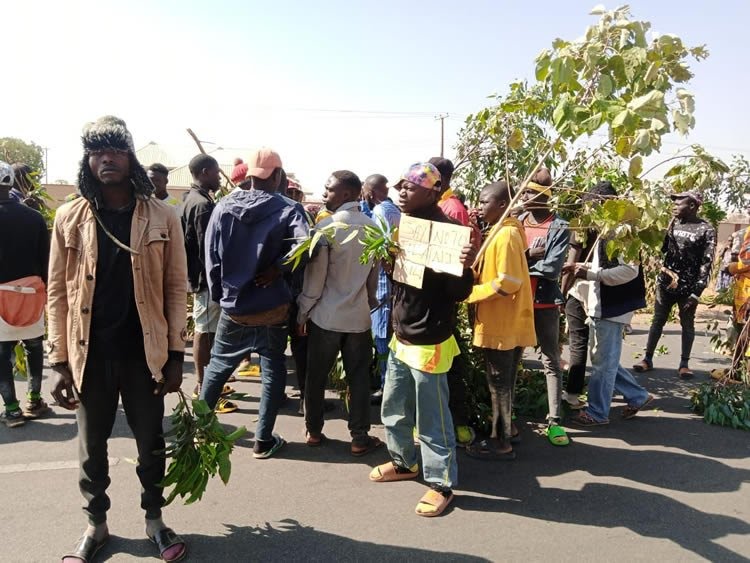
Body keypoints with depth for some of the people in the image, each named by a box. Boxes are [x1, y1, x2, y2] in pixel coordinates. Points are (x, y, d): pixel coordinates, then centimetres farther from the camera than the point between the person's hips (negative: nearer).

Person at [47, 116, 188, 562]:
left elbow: (176, 287, -2)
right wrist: (60, 361, -2)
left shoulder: (161, 216, -4)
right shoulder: (69, 218, 0)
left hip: (145, 352, -1)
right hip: (90, 354, 1)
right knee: (92, 446, 16)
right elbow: (58, 293, 1)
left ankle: (154, 519, 35)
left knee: (151, 442, 13)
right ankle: (96, 523, 38)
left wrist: (176, 354, -5)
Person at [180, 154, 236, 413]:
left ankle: (204, 384, 26)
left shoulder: (190, 200, 14)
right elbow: (207, 248, -22)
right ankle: (204, 390, 5)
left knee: (203, 331, 16)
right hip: (207, 278, -10)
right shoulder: (203, 204, -18)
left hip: (198, 276, 10)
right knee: (206, 333, -3)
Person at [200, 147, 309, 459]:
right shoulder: (286, 210, -10)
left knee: (217, 365, 21)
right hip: (271, 308, -2)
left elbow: (211, 256, -1)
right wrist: (277, 268, -14)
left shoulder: (223, 206, -2)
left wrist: (218, 293, 10)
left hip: (232, 307, 3)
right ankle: (263, 440, 16)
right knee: (272, 372, 12)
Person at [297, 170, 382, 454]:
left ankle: (314, 430, 25)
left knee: (316, 376, 13)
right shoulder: (373, 227, 2)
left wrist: (303, 313, -2)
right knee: (359, 378, 10)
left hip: (325, 315, -3)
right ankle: (360, 438, 15)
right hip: (359, 315, 4)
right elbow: (374, 274, 10)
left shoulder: (327, 226, -14)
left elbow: (315, 277, -12)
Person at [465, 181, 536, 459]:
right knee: (501, 383, 17)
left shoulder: (506, 235, -17)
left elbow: (507, 283, -23)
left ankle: (501, 443, 14)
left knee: (499, 384, 2)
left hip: (502, 324, -9)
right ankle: (503, 432, 29)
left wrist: (470, 292, -14)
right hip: (503, 323, 9)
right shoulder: (502, 233, 13)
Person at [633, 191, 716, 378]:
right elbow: (660, 247, 11)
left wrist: (696, 292, -17)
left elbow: (706, 264, -12)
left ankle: (684, 363, 20)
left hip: (688, 287, -4)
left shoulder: (706, 230, -8)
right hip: (666, 282, 4)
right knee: (658, 321, 9)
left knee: (687, 325, 9)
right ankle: (648, 359, 17)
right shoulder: (673, 223, 5)